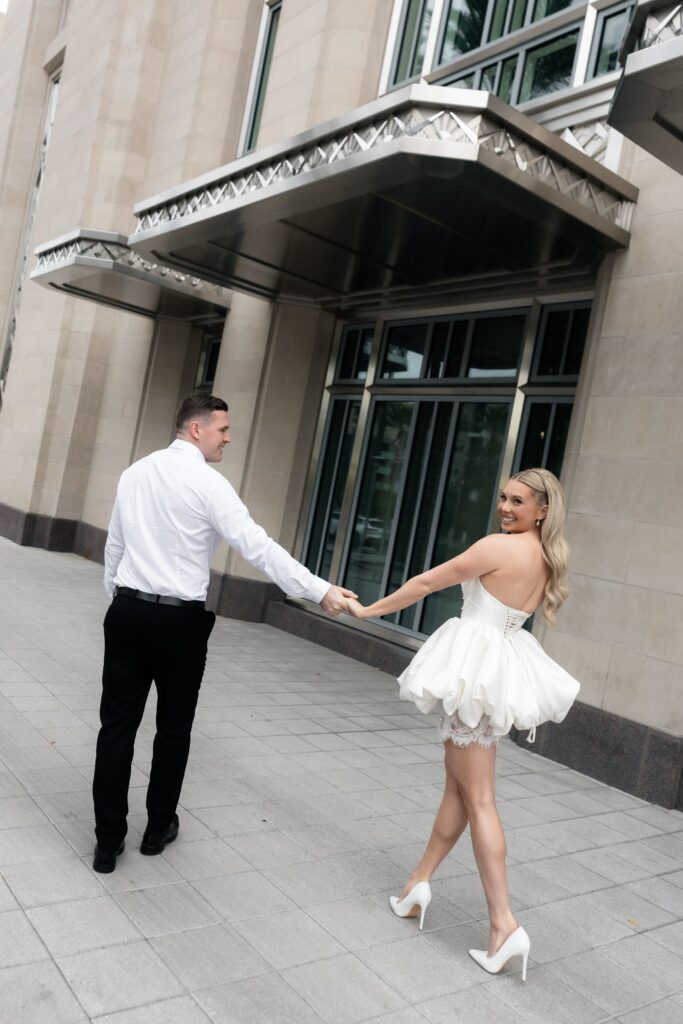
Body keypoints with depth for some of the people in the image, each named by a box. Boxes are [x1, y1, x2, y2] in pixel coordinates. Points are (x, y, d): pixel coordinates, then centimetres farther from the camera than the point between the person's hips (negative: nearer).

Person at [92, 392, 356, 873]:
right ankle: (158, 828, 29)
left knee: (117, 724, 9)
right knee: (174, 728, 13)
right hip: (180, 620, -5)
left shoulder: (135, 472, 7)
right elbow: (260, 548, -20)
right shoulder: (208, 483, -12)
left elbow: (115, 543, 13)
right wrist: (320, 591, -20)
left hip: (127, 612, 5)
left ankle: (108, 841, 15)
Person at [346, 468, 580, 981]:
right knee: (458, 786, 16)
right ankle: (419, 880, 28)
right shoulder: (548, 559, 5)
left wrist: (369, 610, -1)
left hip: (478, 668, -8)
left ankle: (504, 924, 0)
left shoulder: (499, 546, -18)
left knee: (478, 798, -1)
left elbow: (427, 582, -11)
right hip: (506, 670, 8)